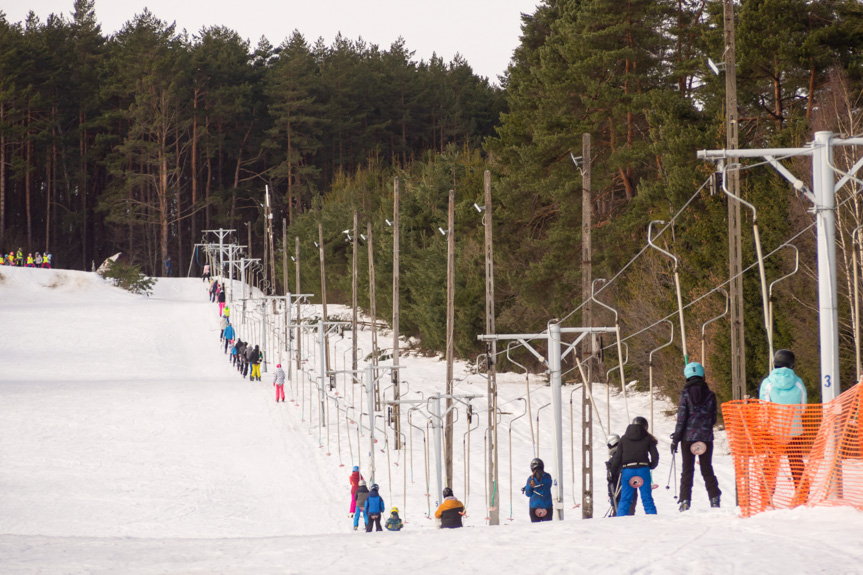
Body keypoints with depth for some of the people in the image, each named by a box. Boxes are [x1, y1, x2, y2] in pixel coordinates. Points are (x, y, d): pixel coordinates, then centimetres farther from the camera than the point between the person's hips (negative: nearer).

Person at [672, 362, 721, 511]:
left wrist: (675, 439, -4)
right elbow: (713, 419, 7)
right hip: (706, 437, 2)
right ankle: (714, 498, 2)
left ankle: (685, 501, -4)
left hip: (688, 437, -2)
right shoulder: (710, 395, 1)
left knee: (687, 469, 3)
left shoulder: (685, 394, -5)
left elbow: (681, 418, -7)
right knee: (707, 469, 11)